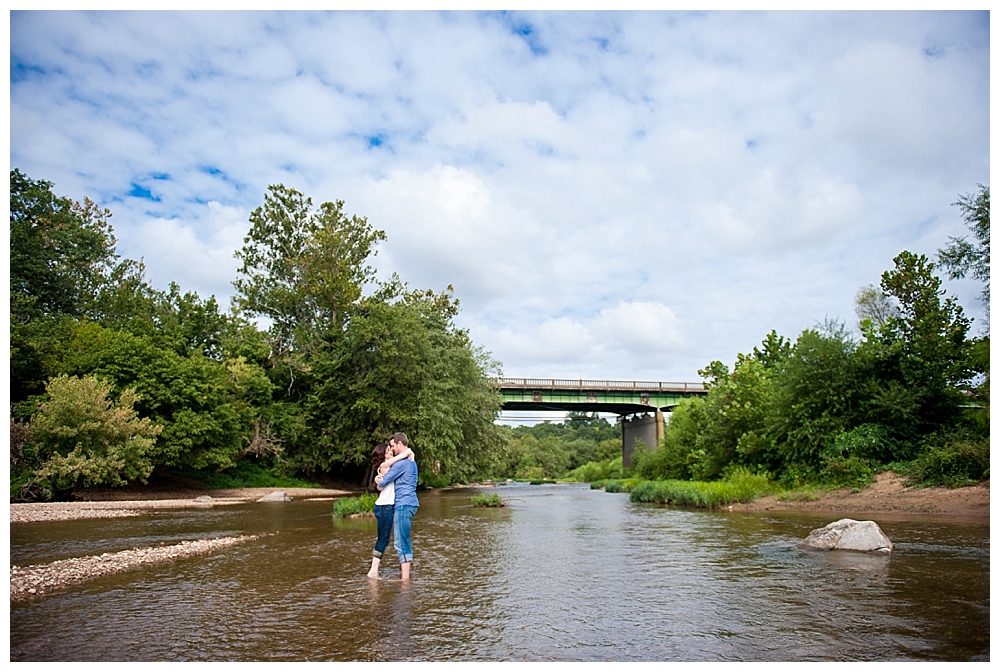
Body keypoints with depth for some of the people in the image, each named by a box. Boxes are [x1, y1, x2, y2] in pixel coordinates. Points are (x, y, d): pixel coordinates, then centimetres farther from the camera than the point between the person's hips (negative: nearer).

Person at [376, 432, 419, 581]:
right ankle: (405, 572, 21)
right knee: (402, 541, 15)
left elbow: (382, 483, -12)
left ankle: (405, 578, -6)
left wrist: (379, 482, 12)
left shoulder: (402, 462, -14)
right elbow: (392, 477, 21)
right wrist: (380, 478, -1)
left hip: (404, 504, -10)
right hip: (408, 503, 10)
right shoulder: (411, 461, 19)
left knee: (401, 542, -7)